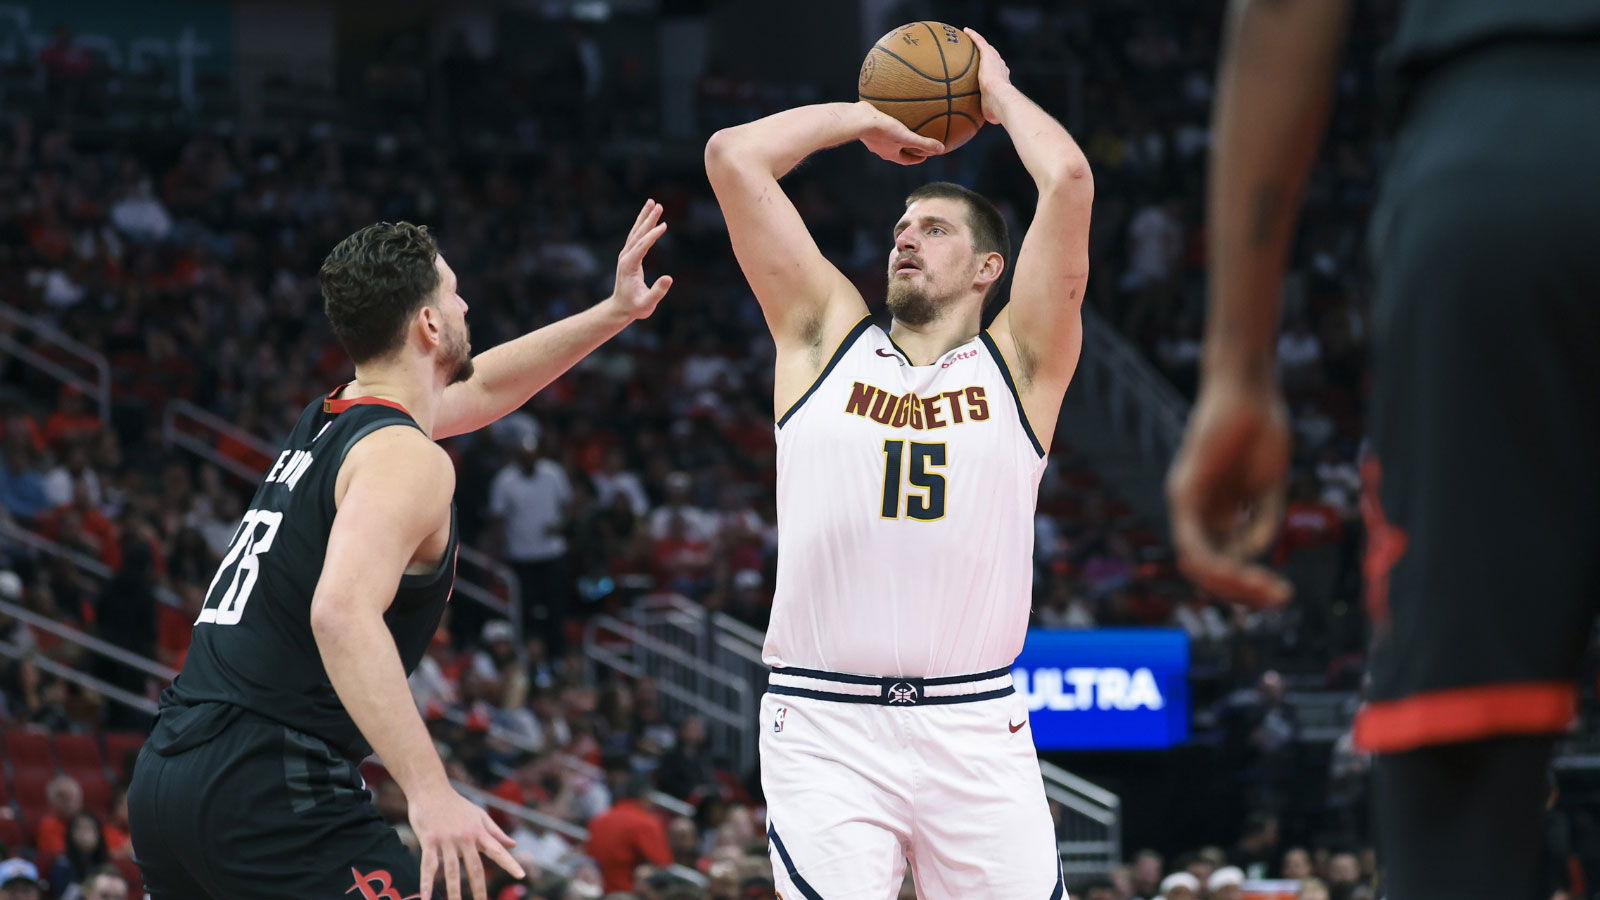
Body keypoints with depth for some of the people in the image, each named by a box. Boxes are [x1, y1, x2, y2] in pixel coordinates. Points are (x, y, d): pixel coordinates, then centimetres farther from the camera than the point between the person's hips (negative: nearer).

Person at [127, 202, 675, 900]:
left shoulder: (326, 422, 19)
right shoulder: (406, 458, -10)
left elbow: (482, 386, 38)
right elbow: (343, 611, -27)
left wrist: (612, 314, 36)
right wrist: (429, 789, -33)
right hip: (271, 789, -10)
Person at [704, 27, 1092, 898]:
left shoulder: (1017, 364, 10)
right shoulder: (825, 339, 13)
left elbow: (1068, 179, -1)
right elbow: (733, 155, 8)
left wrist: (998, 91, 15)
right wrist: (867, 118, 20)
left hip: (975, 726, 0)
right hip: (825, 728, 0)